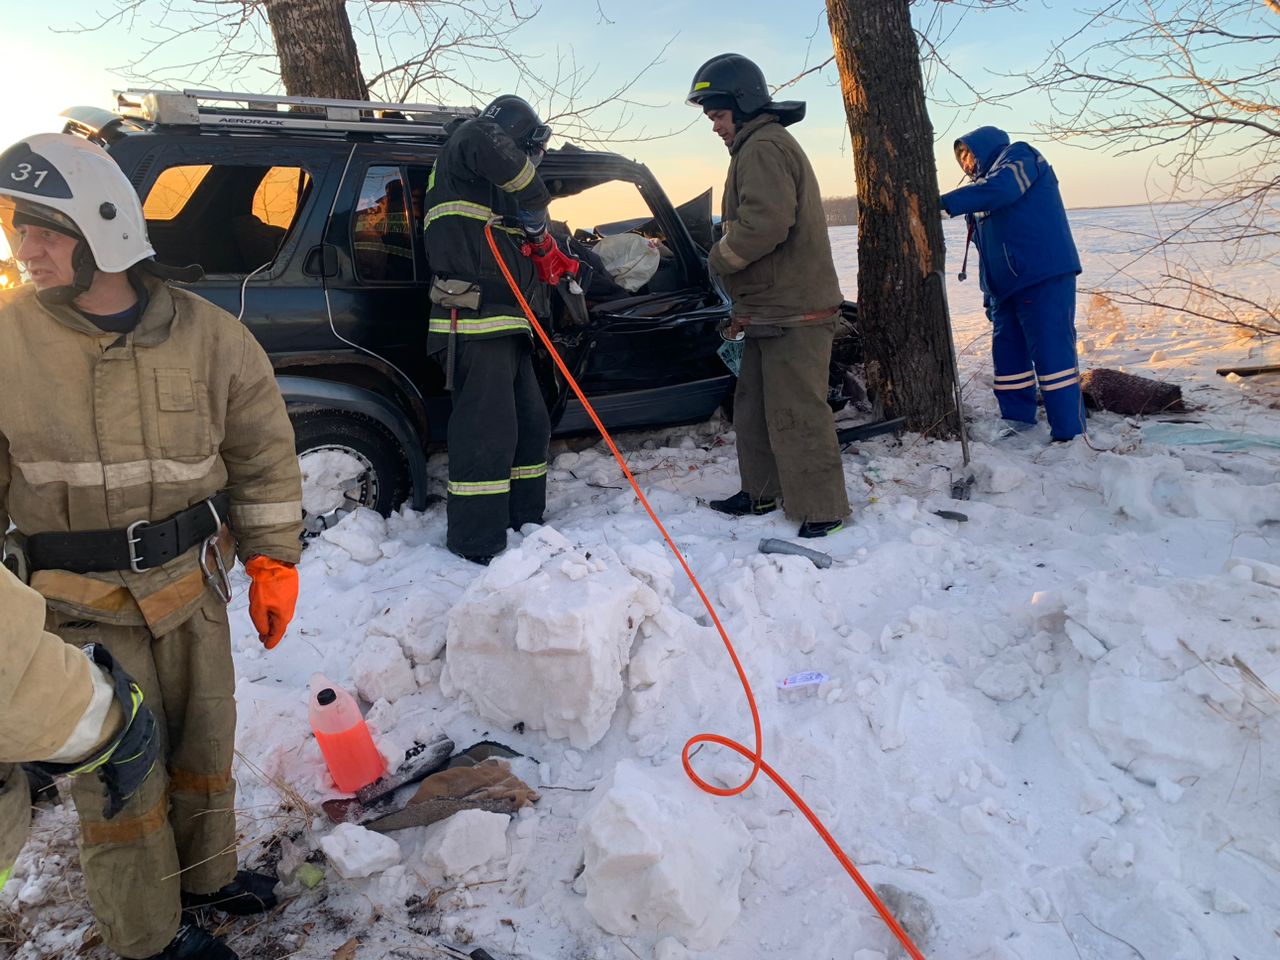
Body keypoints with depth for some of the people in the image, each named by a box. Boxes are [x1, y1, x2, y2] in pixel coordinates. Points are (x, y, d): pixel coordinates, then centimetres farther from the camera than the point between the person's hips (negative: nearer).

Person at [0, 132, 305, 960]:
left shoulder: (209, 336, -6)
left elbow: (265, 457, 1)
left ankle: (205, 873, 45)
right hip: (83, 606, -2)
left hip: (193, 587, 2)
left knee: (205, 745, 19)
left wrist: (273, 562, -1)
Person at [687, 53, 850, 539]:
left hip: (791, 312, -11)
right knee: (754, 404, 17)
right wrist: (744, 306, 20)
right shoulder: (758, 146, 22)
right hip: (773, 307, 11)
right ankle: (761, 492, 28)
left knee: (795, 413, -8)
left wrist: (720, 257, -8)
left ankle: (820, 512, 0)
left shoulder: (763, 147, -13)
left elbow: (765, 224, -26)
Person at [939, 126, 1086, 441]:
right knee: (1008, 355, 7)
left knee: (1052, 352, -11)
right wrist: (988, 294, 19)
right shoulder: (985, 181, 26)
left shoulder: (1019, 158, 3)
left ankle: (1070, 434, -9)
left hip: (1044, 277, -9)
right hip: (1005, 285, 9)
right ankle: (1016, 425, 14)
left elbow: (999, 189, -22)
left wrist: (944, 204, -26)